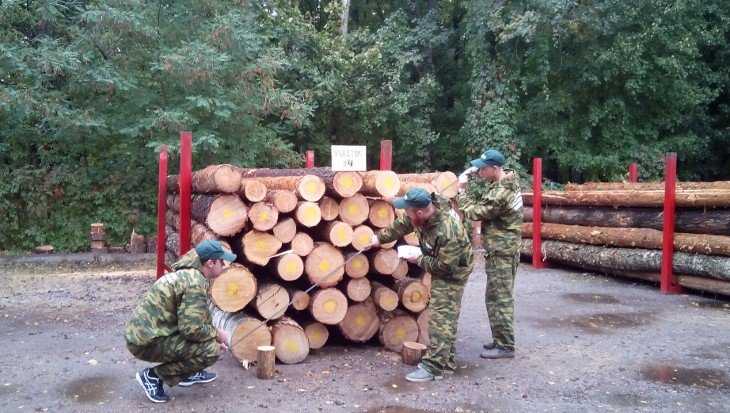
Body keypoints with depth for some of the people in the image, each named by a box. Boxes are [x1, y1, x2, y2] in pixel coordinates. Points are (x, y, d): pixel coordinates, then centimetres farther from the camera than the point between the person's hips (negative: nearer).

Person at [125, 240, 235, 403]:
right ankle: (154, 375, -6)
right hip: (147, 342, -10)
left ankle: (188, 373, 20)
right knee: (211, 350, -18)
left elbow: (196, 318, 24)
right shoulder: (195, 282, -20)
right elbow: (192, 329, -25)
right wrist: (217, 334, -7)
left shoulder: (188, 274, 11)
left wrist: (214, 334, 14)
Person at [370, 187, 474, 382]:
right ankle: (446, 360, 28)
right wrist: (379, 238, 4)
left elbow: (445, 266, -32)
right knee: (446, 315, 17)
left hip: (452, 272, -9)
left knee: (441, 317, -10)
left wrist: (419, 260, -21)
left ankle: (433, 368, -7)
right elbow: (401, 225, 4)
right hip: (439, 264, 9)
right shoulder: (422, 212, -14)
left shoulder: (447, 231, -39)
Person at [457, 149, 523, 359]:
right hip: (504, 249, 10)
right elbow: (483, 199, 13)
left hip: (501, 252, -10)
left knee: (499, 299, -3)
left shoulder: (500, 192, -24)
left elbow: (474, 212, -18)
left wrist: (461, 192, -5)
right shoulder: (507, 182, 8)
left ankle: (505, 346, 5)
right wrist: (467, 192, -2)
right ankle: (501, 339, 28)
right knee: (500, 298, 18)